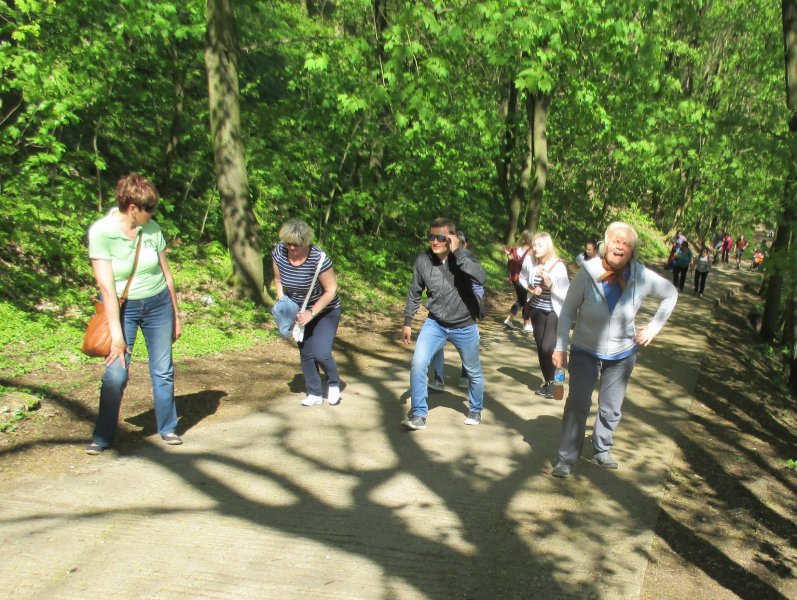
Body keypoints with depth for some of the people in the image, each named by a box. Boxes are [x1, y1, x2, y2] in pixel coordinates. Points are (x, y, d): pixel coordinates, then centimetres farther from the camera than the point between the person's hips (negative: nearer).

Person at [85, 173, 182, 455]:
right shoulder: (101, 232, -15)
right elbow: (107, 287, -17)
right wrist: (116, 333, -18)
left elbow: (166, 274, 5)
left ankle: (167, 428, 23)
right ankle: (102, 437, 10)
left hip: (158, 304, 3)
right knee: (115, 374, -6)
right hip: (122, 307, -3)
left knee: (163, 370, 7)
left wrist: (175, 314, 11)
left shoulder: (151, 229, -4)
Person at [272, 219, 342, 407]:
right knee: (306, 353, 9)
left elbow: (331, 290, -23)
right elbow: (278, 280, 2)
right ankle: (315, 393, 25)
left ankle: (334, 384, 15)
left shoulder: (319, 259, -31)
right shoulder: (279, 252, -16)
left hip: (325, 311, -5)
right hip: (299, 312, 5)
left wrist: (311, 313, -26)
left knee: (321, 353, -15)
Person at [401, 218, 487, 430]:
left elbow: (481, 278, -36)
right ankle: (418, 415, -3)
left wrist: (457, 252, -36)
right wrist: (407, 322, 6)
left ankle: (475, 410, 40)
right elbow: (415, 293, 3)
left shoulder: (464, 256, -16)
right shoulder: (423, 260, -11)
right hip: (435, 323, 1)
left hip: (465, 326, -1)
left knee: (473, 371, 15)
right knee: (418, 363, -16)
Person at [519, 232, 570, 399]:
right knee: (540, 348, 10)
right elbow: (522, 278, 12)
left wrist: (550, 284, -32)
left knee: (547, 348, -13)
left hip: (555, 312, -4)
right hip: (537, 310, 4)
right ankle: (547, 381, 29)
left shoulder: (558, 267, -21)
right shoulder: (530, 262, -10)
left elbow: (566, 295, -20)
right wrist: (531, 290, -6)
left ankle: (551, 382, 10)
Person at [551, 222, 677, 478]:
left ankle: (602, 450, 35)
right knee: (577, 404, -9)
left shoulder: (642, 278, -16)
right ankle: (566, 459, 2)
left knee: (611, 408, 13)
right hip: (585, 351, -2)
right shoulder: (586, 274, -22)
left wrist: (654, 326, -3)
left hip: (622, 354, 3)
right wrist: (560, 347, -13)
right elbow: (568, 312, -11)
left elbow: (671, 294, 3)